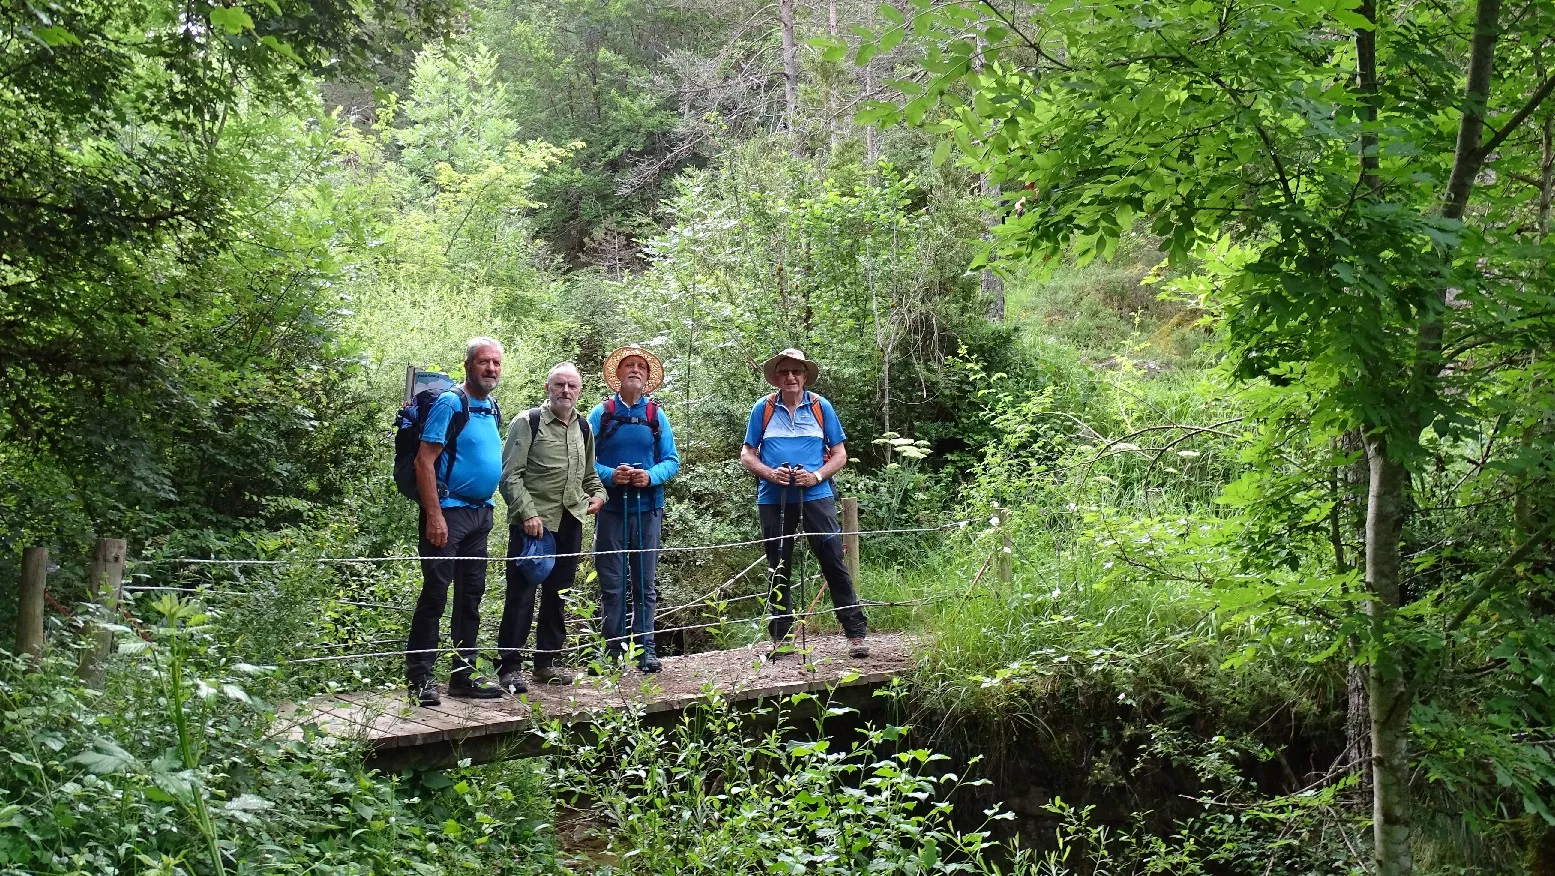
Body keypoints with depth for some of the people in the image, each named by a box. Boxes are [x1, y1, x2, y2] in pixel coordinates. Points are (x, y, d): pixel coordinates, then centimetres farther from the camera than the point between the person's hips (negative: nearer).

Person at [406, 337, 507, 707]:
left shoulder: (492, 407, 13)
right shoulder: (450, 404, -11)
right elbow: (424, 461, -16)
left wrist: (488, 509, 15)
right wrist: (434, 516, -21)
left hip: (481, 512, 8)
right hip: (449, 511, -8)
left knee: (471, 595, 11)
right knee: (435, 593, -6)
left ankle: (464, 674, 19)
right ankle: (418, 679, -1)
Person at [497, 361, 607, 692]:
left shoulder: (583, 427, 15)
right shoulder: (527, 422, -4)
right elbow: (510, 475, -9)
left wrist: (597, 494, 8)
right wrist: (527, 513, -18)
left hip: (570, 522, 6)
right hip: (533, 522, -6)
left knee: (557, 593, 12)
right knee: (521, 593, -4)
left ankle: (546, 662, 22)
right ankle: (509, 667, 2)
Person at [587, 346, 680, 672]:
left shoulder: (657, 415, 9)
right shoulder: (601, 413, 5)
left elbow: (671, 460, 7)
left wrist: (650, 476, -13)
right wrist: (610, 475, -18)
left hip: (647, 508, 1)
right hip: (611, 508, -1)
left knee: (645, 583, 5)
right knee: (612, 584, 2)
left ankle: (645, 648, 10)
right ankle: (613, 647, 9)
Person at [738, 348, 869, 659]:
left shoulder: (821, 407, 5)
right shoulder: (763, 409, 6)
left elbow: (840, 454, 7)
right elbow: (747, 455, 8)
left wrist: (817, 476, -11)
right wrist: (770, 473, -11)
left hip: (816, 496, -1)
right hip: (774, 499, 1)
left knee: (834, 563, -6)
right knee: (778, 569, 8)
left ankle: (856, 634, -3)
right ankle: (780, 637, 16)